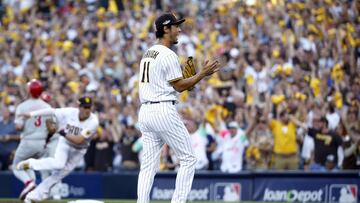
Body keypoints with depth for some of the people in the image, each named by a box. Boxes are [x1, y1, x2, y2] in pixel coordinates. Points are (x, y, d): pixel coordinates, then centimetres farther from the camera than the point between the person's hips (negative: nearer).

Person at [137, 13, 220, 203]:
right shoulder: (168, 55, -11)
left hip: (145, 111, 9)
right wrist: (203, 73, -4)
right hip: (164, 111, -9)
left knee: (148, 164, 6)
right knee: (188, 159, 1)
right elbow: (179, 86, -11)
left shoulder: (147, 54, 17)